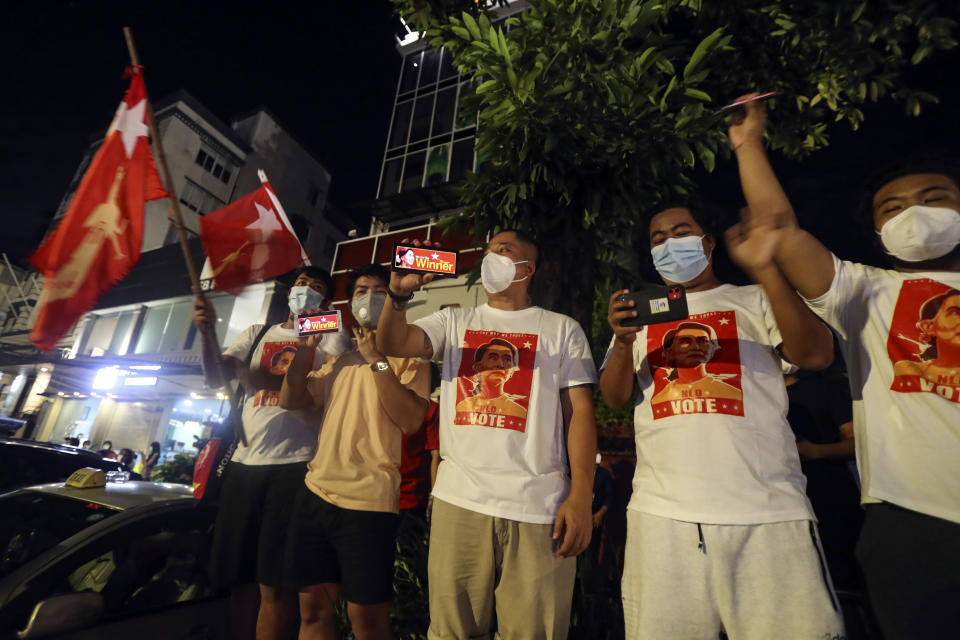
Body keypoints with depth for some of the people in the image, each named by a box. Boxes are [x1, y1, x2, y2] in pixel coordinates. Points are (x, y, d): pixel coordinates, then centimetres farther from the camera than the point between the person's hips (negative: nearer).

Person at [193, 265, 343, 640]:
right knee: (236, 574, 15)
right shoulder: (256, 335, 15)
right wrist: (208, 330, -12)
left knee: (275, 582, 2)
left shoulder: (329, 340, 4)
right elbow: (216, 377, 3)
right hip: (244, 462, 4)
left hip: (295, 465, -4)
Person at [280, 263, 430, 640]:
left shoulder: (406, 356, -2)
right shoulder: (339, 360, 17)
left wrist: (377, 361, -17)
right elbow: (291, 400, 12)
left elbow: (411, 420, -15)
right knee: (313, 608, 15)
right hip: (315, 492, 6)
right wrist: (307, 346, 3)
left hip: (368, 500, -5)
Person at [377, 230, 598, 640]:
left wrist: (581, 497, -7)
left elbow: (580, 411, 2)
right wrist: (399, 294, -19)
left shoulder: (562, 329, 8)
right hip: (458, 499, 2)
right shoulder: (454, 322, 13)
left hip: (537, 505, -1)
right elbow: (391, 344, 0)